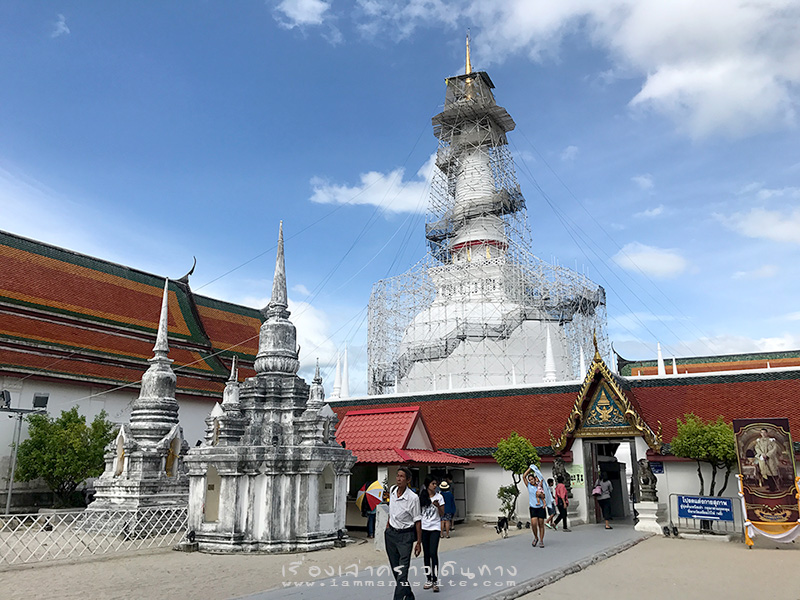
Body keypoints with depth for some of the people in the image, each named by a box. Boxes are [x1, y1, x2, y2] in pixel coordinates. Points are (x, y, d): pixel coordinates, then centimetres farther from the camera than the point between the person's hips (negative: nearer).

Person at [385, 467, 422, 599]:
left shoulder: (413, 498, -17)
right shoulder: (392, 490, 0)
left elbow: (417, 521, -11)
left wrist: (419, 542, -10)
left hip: (405, 535, -6)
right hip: (390, 533, 6)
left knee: (402, 571, -13)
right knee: (395, 570, 13)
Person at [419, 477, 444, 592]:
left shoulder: (439, 497, -2)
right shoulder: (422, 497, 3)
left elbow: (442, 514, -1)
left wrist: (438, 506, -19)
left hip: (435, 528, -3)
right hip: (424, 528, 3)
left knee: (433, 553, -12)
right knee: (426, 554, 8)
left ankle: (435, 581, -6)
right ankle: (429, 579, 18)